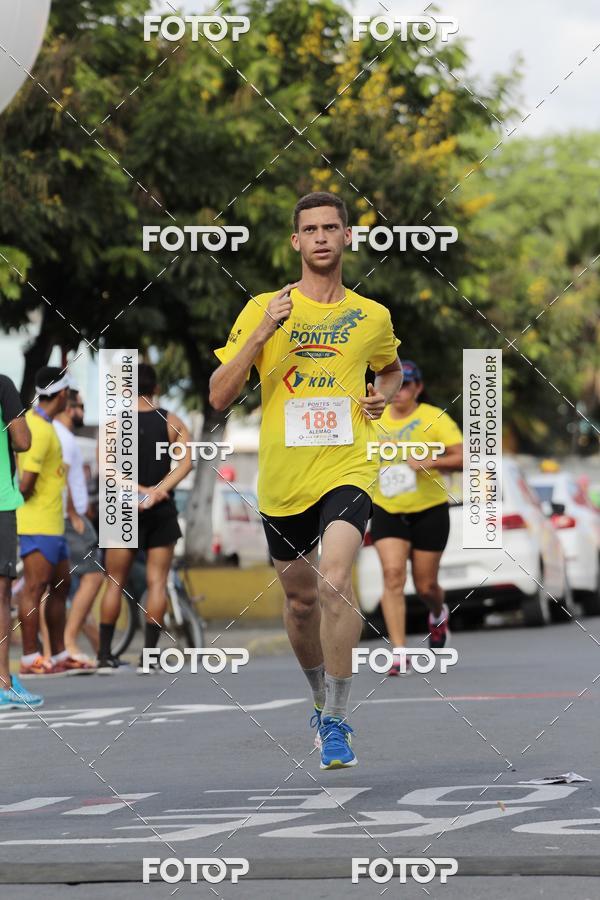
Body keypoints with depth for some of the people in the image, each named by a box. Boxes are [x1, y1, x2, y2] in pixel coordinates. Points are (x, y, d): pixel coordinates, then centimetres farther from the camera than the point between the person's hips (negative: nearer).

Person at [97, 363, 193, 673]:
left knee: (115, 584, 8)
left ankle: (105, 655, 7)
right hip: (162, 511, 0)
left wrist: (139, 491, -18)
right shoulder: (172, 423, 3)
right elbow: (185, 461, -12)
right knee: (157, 583, 1)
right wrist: (158, 490, -19)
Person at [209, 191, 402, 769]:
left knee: (334, 585, -23)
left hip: (346, 467, -2)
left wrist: (383, 395, 6)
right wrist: (261, 334, -15)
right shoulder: (263, 310, 2)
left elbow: (390, 368, 29)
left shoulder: (372, 317, 6)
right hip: (282, 477, 2)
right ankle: (321, 698, 41)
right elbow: (219, 396, -3)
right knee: (300, 599, 15)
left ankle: (336, 722, -15)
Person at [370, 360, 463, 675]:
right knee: (392, 574, -17)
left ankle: (438, 614, 44)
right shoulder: (374, 421, 4)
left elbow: (463, 458, -17)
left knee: (425, 585, 5)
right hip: (387, 512, 2)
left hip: (429, 512, -2)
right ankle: (399, 654, -20)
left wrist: (428, 462, -30)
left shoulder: (434, 418, -8)